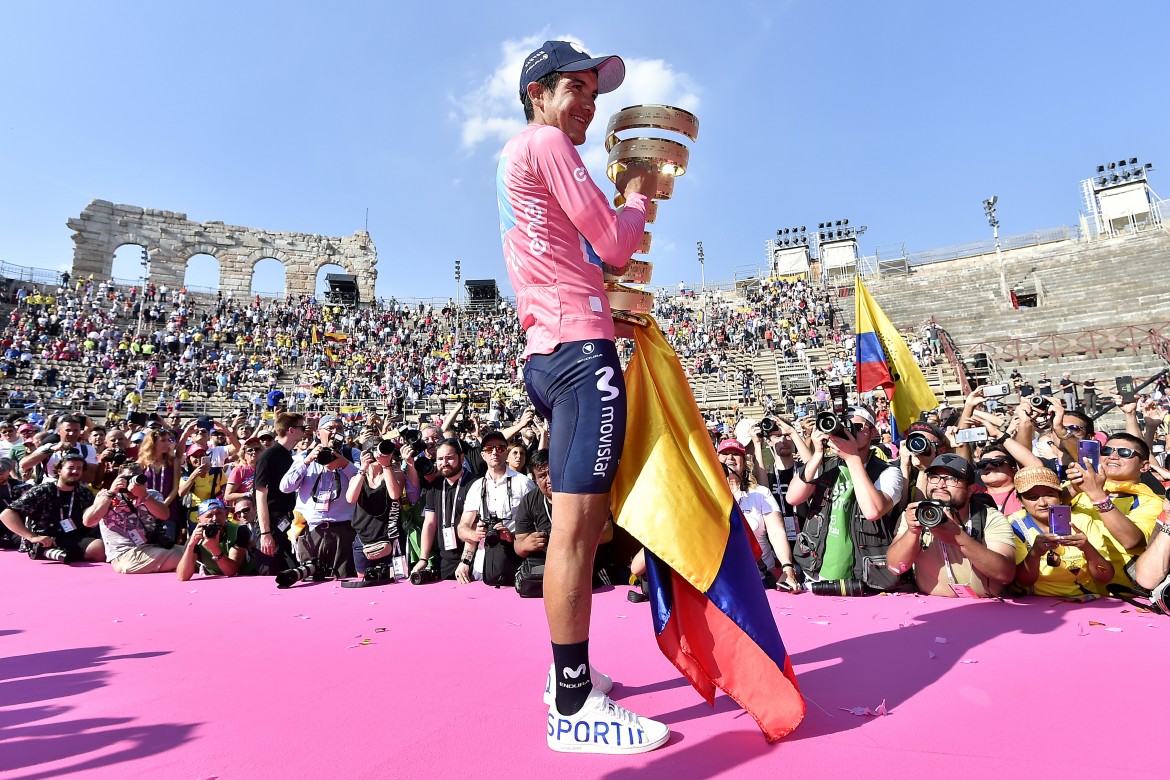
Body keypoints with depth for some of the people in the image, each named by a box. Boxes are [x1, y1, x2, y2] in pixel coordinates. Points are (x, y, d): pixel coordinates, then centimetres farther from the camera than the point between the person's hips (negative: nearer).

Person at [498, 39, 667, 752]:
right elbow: (616, 245, -4)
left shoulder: (515, 158, 30)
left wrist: (625, 198, 17)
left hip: (549, 352, 11)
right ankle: (575, 707, -1)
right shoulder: (545, 143, 0)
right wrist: (638, 197, 15)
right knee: (578, 522, -11)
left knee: (583, 519, 13)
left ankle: (570, 675, 23)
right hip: (581, 345, -10)